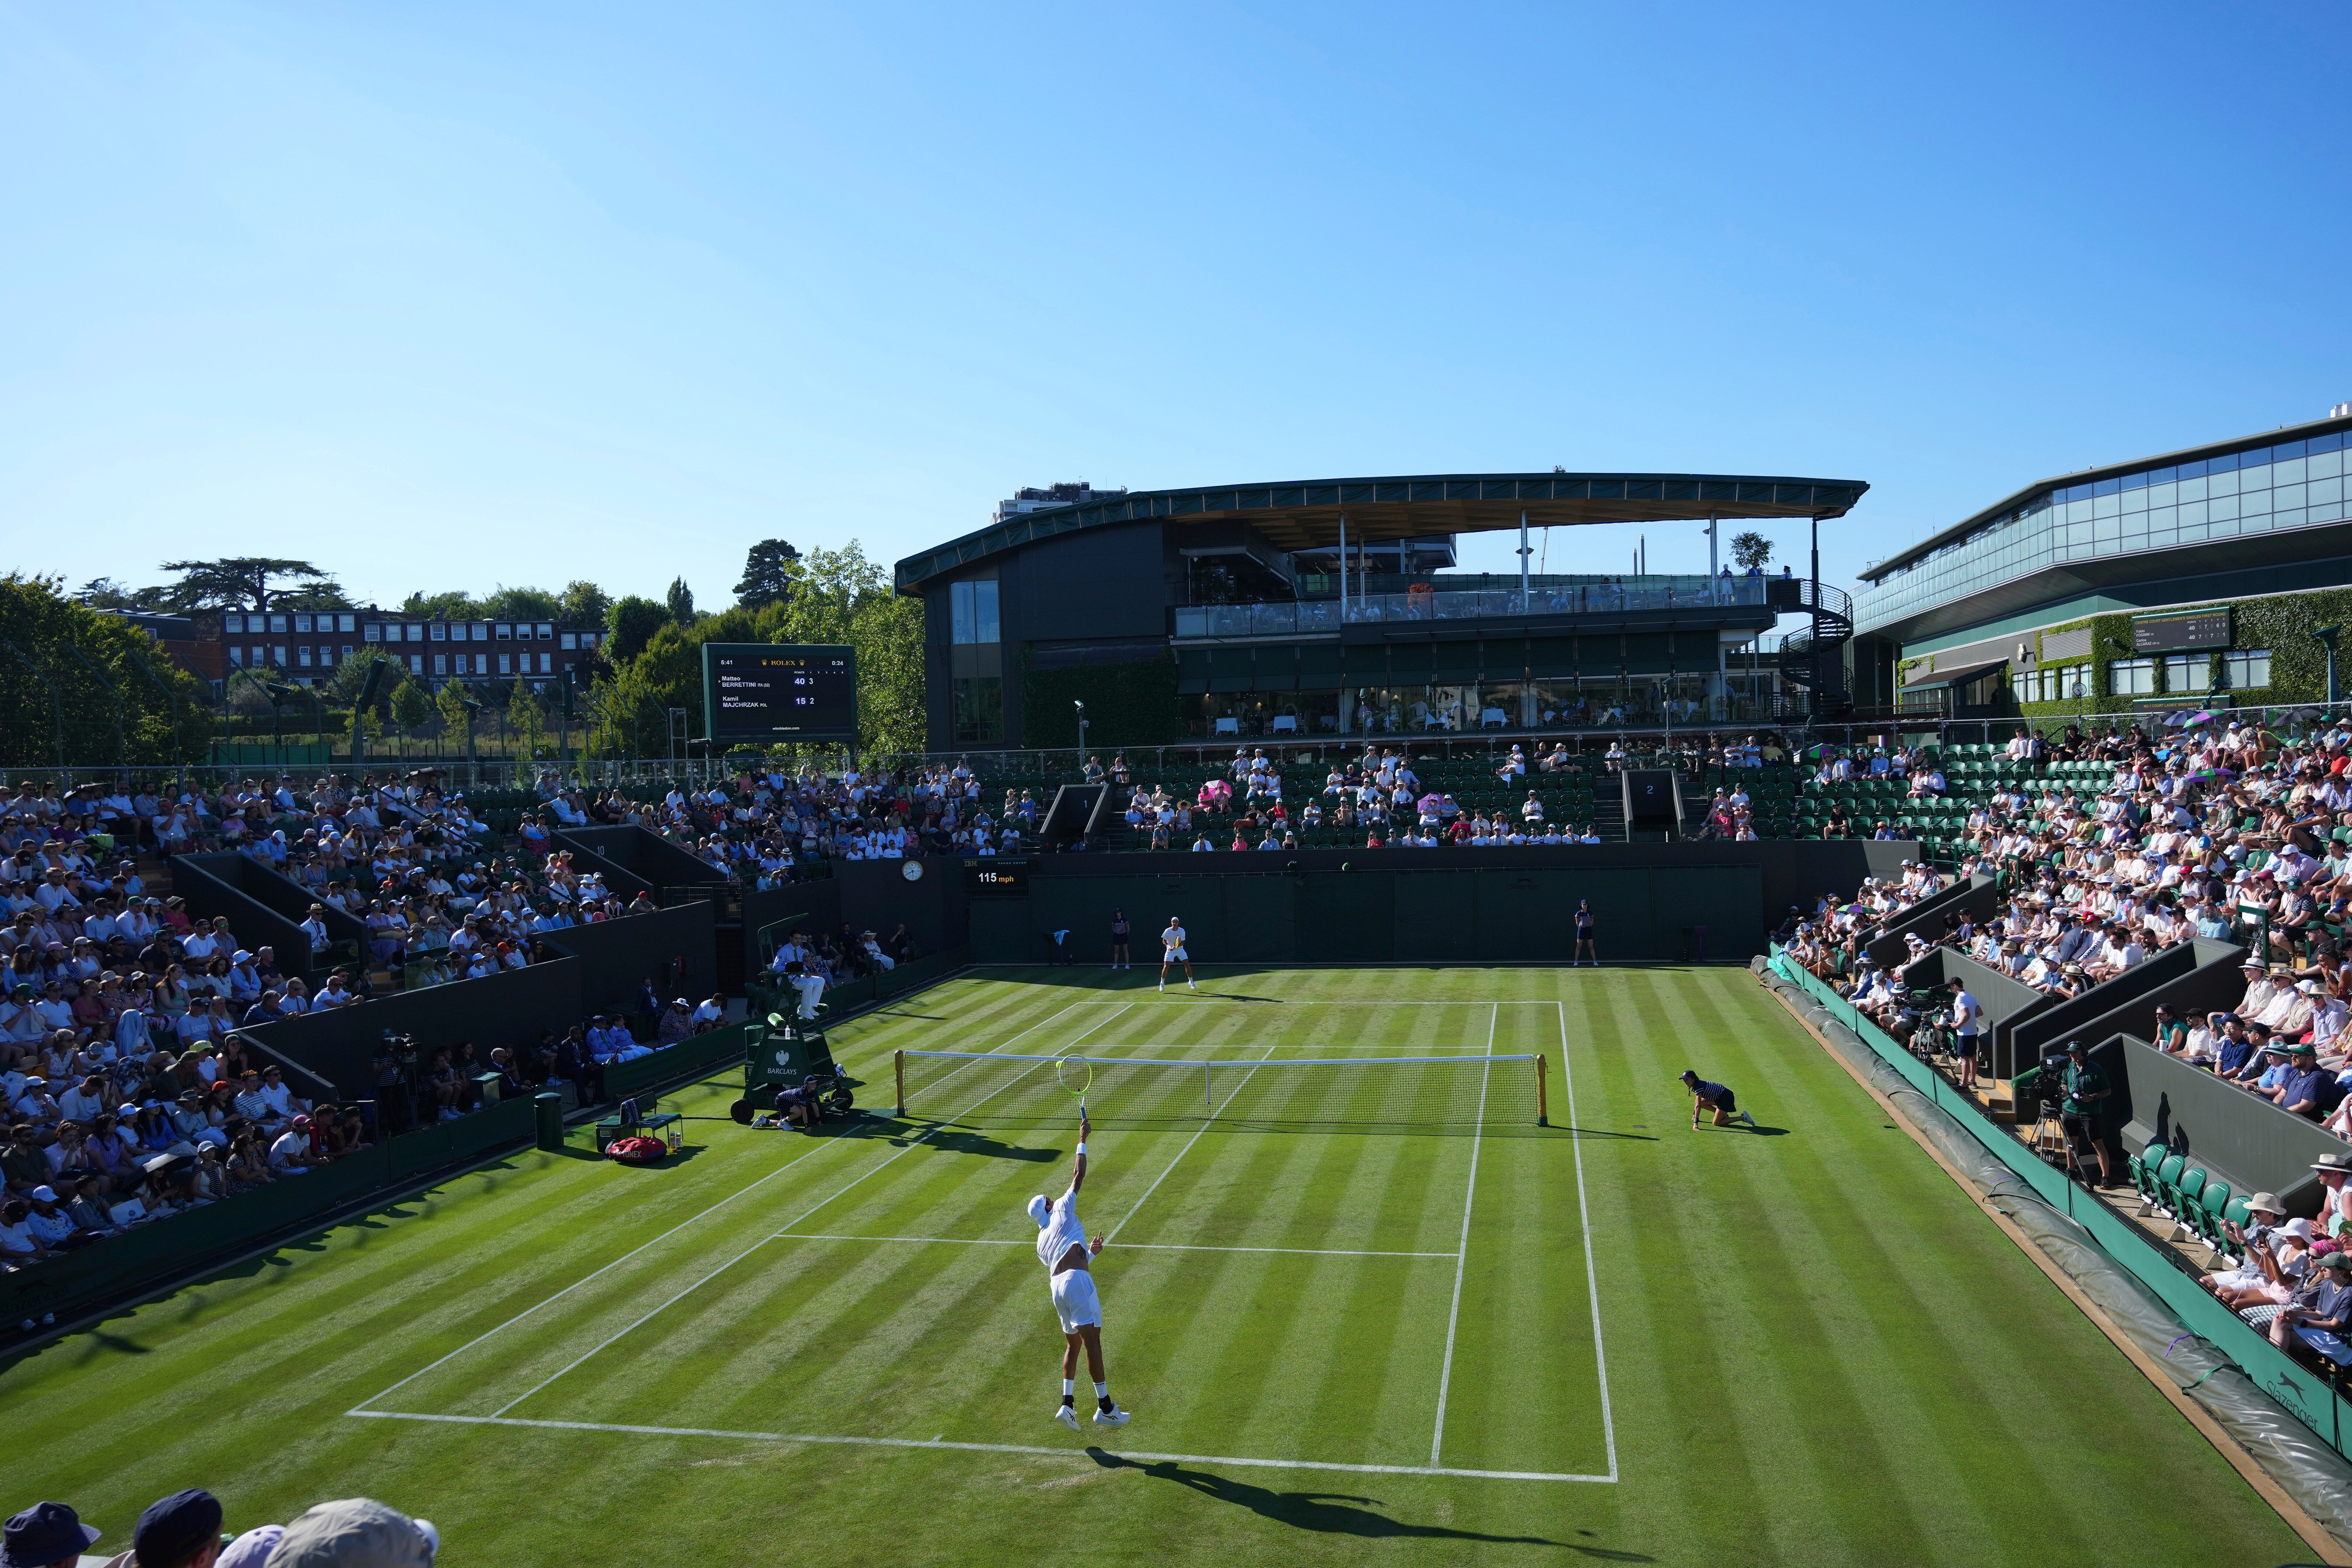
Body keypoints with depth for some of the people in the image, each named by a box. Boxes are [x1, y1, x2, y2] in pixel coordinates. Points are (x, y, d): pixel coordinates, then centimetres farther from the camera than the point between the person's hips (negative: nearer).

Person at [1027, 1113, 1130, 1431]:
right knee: (1092, 1342, -7)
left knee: (1073, 1345, 16)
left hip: (1057, 1285, 7)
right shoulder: (1062, 1209, 12)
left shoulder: (1041, 1243, 26)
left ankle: (1067, 1404, 7)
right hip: (1077, 1279, -7)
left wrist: (1090, 1253, 35)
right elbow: (1079, 1174, 10)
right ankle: (1105, 1407, -7)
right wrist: (1082, 1141, 18)